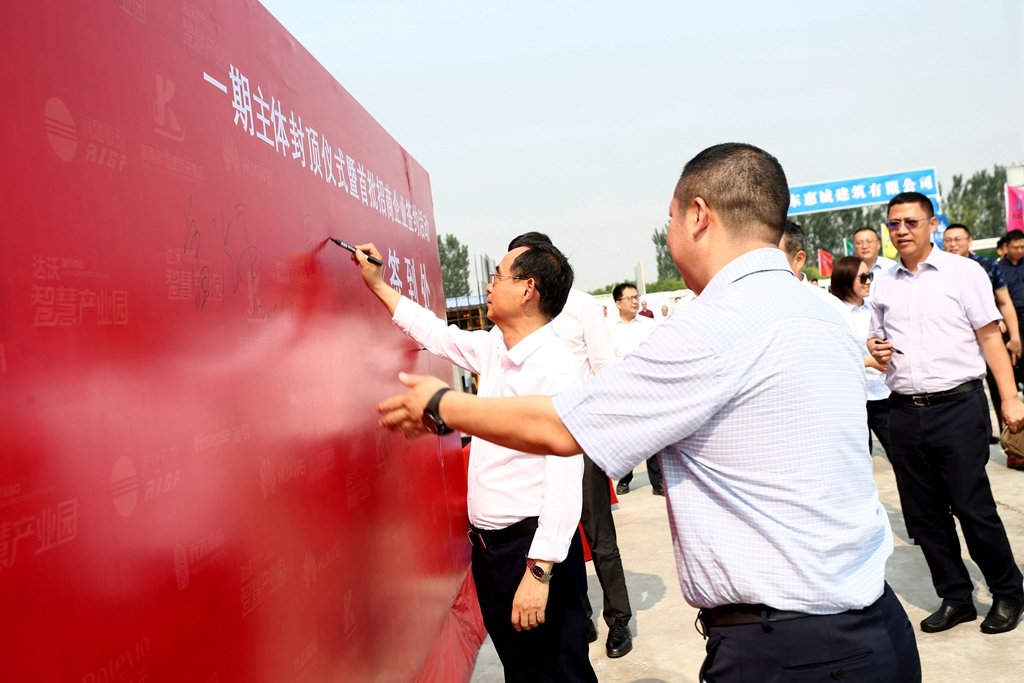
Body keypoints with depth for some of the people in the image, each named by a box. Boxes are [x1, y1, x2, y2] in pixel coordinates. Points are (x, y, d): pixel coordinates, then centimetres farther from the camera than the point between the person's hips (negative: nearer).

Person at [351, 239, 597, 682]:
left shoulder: (555, 369, -20)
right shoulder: (494, 349, 5)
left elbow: (564, 480, -25)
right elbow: (437, 334, 22)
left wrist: (539, 571, -27)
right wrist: (377, 284, 25)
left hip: (531, 549, -8)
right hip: (489, 545, 8)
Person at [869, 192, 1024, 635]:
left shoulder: (963, 271, 0)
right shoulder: (883, 284, 10)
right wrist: (876, 350, -3)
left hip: (958, 406, -4)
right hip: (905, 412, 4)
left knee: (973, 508, -1)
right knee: (924, 515, 10)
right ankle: (955, 598, 26)